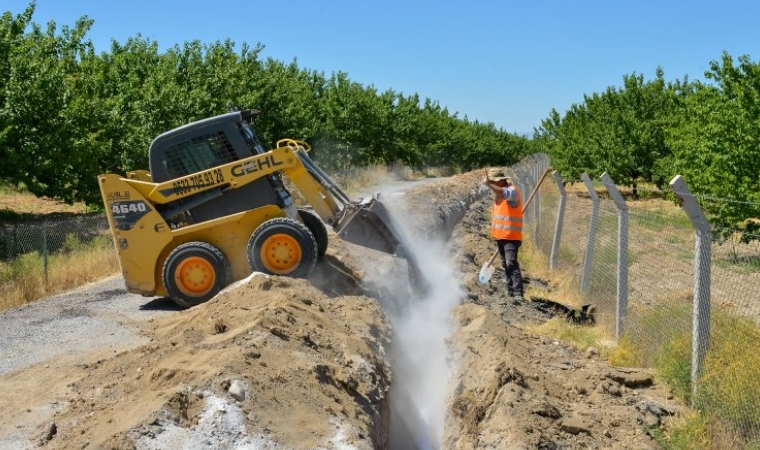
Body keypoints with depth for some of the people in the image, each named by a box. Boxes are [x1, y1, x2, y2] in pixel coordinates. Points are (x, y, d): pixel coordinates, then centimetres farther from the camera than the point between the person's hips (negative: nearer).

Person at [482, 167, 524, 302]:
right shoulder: (498, 193, 15)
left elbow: (503, 194, -39)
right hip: (500, 235, 10)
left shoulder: (512, 191, -14)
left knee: (511, 263, -19)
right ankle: (510, 290, 25)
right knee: (506, 264, 15)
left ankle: (518, 293, -25)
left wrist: (488, 184, -40)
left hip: (511, 236, -9)